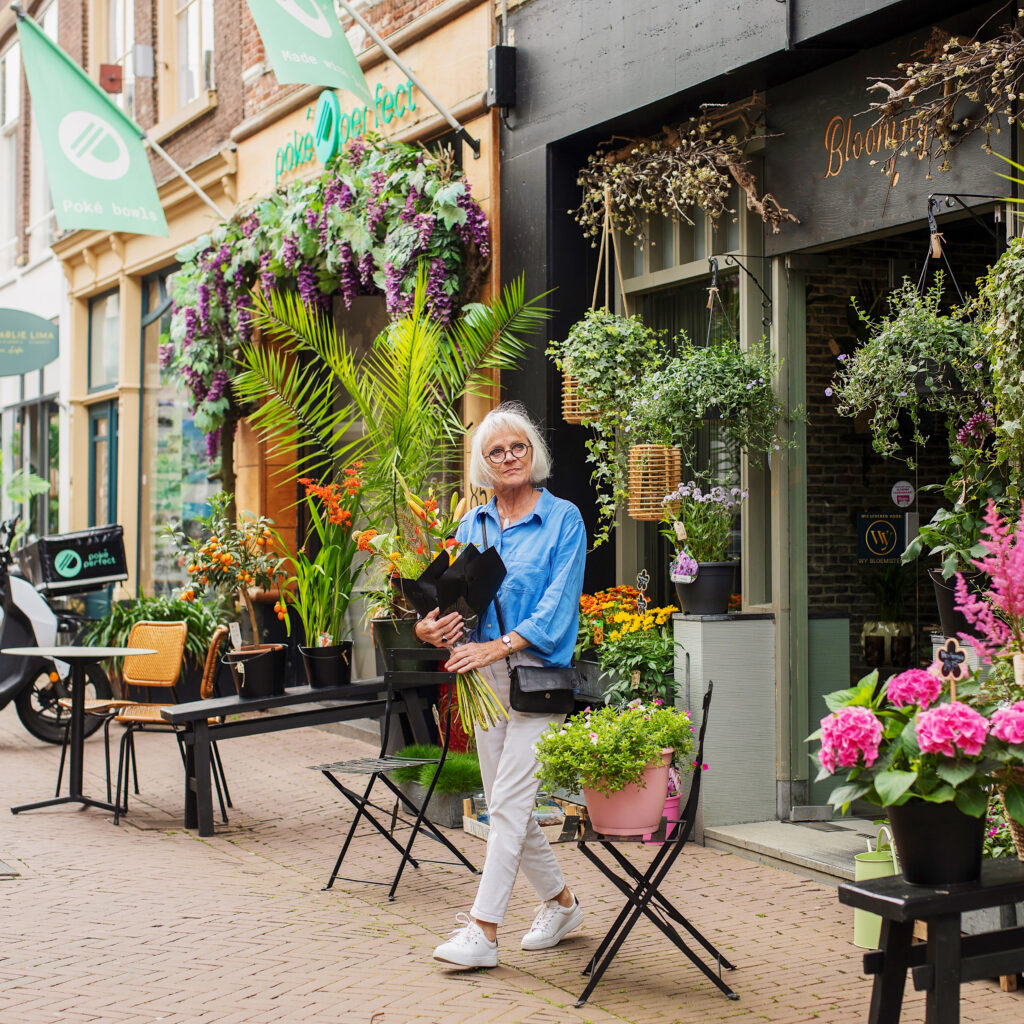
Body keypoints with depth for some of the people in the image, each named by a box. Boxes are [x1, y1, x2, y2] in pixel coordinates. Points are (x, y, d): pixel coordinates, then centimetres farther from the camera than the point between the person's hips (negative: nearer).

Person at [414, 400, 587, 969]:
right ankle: (560, 902, 29)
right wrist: (428, 627, -12)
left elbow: (559, 601, -12)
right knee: (505, 804, 11)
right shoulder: (473, 524, 12)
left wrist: (503, 644, -24)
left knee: (509, 801, -11)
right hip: (483, 673, 6)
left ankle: (483, 931, -9)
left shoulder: (563, 519, -3)